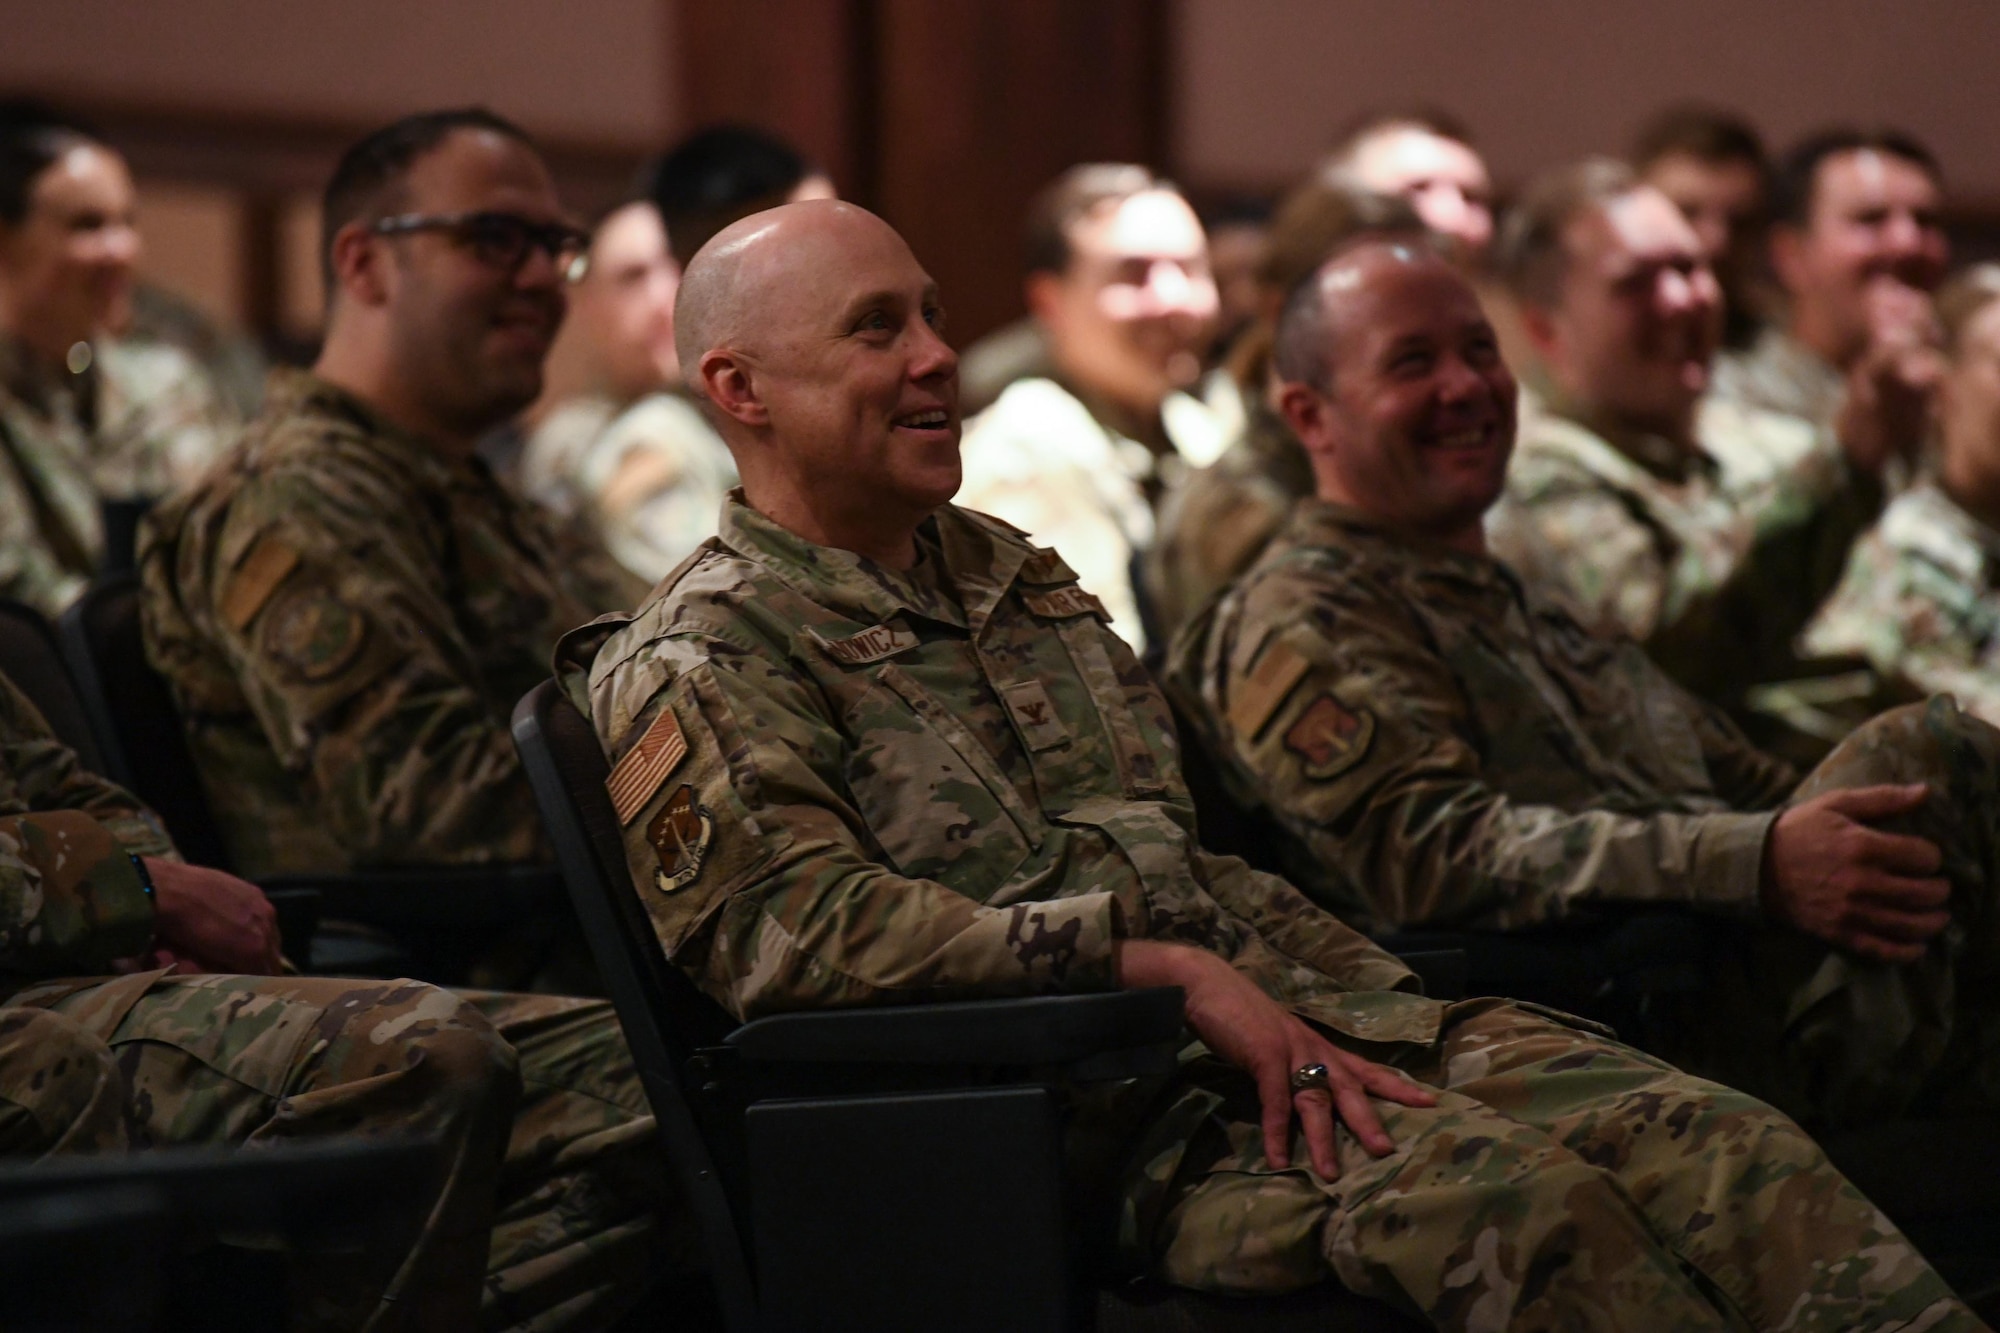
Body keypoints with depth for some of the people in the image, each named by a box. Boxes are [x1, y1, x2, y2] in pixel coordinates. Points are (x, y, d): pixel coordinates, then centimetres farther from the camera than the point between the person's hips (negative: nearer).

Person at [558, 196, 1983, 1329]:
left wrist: (1368, 999, 8)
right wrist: (1167, 968, -17)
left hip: (1284, 1019, 8)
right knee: (1503, 1187, -34)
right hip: (1090, 1100, -7)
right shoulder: (700, 662, 1)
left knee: (1712, 1143, -17)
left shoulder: (1013, 578, 26)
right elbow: (797, 927, -16)